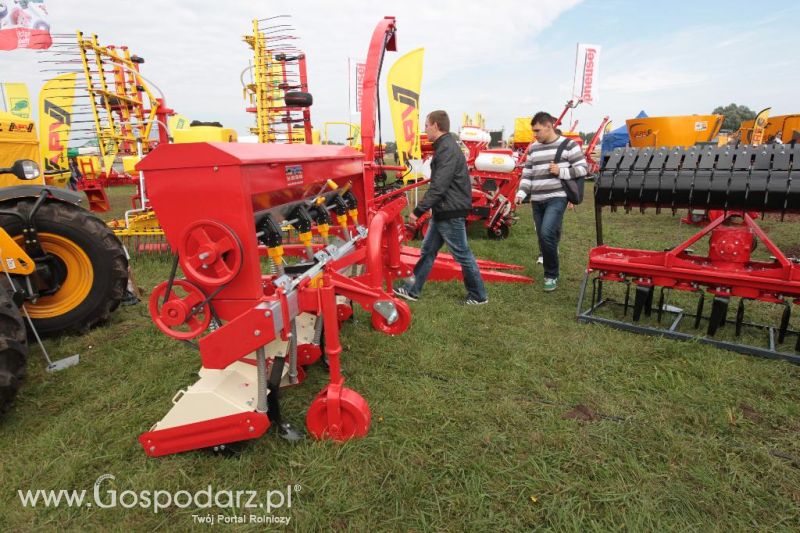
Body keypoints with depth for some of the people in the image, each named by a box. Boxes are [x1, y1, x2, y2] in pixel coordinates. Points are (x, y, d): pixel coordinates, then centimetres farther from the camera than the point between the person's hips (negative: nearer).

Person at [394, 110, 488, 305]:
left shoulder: (448, 149, -20)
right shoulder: (444, 147, 13)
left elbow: (438, 187, -26)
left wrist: (418, 211, -22)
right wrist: (425, 209, 19)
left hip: (451, 213, -10)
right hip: (442, 211, 10)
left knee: (462, 254, 2)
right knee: (427, 251, 14)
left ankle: (478, 296, 16)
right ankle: (412, 290, 23)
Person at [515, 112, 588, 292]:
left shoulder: (568, 145, -1)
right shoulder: (533, 148, 13)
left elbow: (583, 168, -2)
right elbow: (527, 174, 12)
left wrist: (561, 172, -14)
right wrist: (521, 193, -2)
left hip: (557, 198, -6)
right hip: (537, 200, 6)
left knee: (547, 233, -20)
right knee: (542, 238, 8)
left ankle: (551, 275, -3)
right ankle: (550, 270, 24)